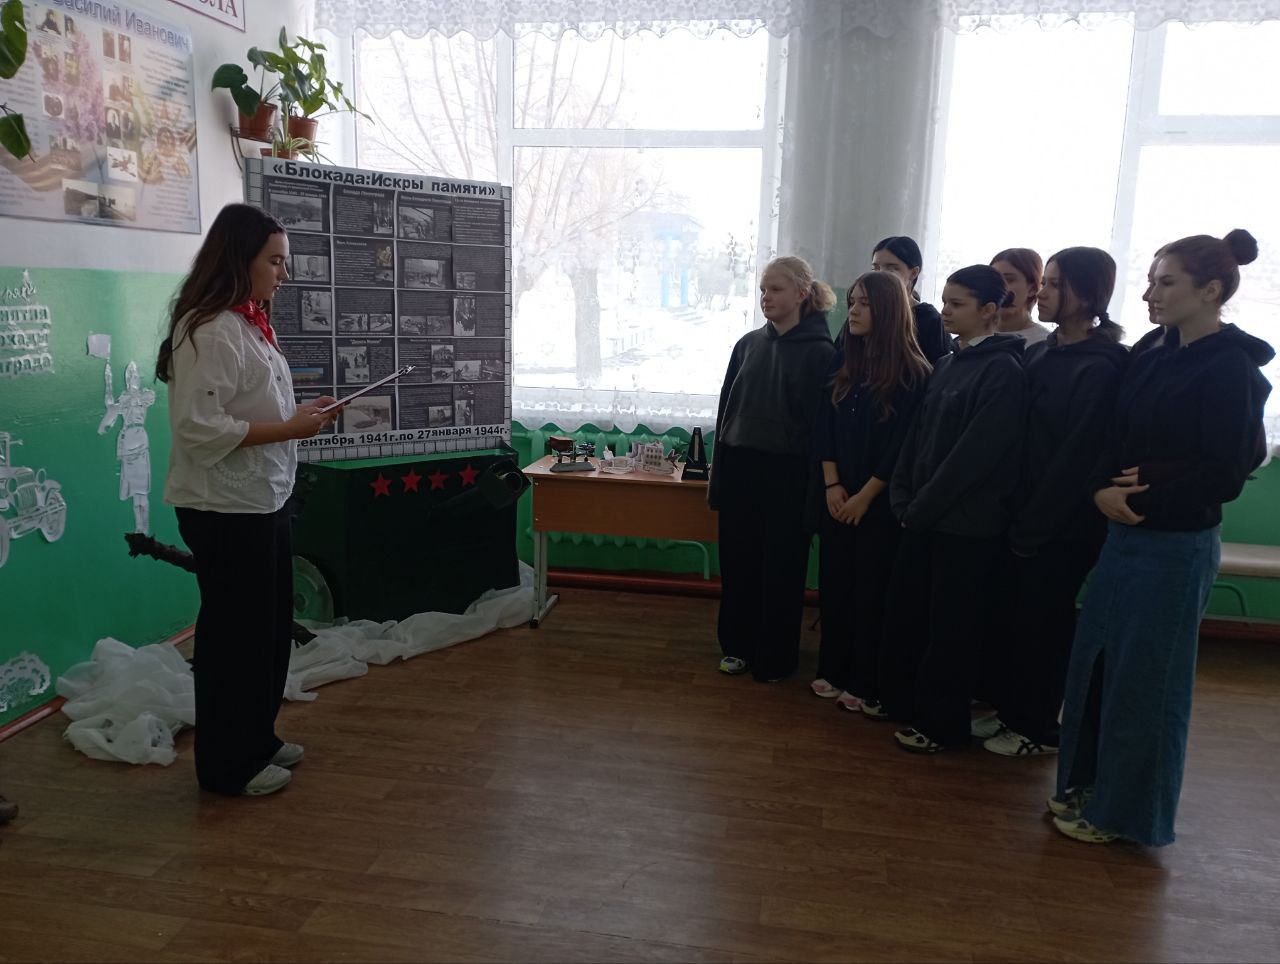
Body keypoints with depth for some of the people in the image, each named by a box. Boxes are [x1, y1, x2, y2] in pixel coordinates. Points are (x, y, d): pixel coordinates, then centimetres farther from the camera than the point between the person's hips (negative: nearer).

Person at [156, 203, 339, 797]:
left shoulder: (250, 323, 12)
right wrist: (289, 429, -22)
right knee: (233, 632, 3)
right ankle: (228, 765, 19)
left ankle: (258, 738, 34)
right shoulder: (208, 330, -19)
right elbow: (199, 425, -24)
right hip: (225, 508, -10)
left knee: (271, 624, 18)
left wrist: (302, 415, 4)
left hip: (264, 500, 10)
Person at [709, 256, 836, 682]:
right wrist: (716, 474, 9)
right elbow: (726, 409, 10)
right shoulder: (748, 344, 8)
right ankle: (738, 645, 27)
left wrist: (817, 483, -11)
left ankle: (774, 658, 21)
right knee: (737, 563, 11)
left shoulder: (820, 352, -6)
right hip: (739, 468, 5)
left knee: (781, 568, 7)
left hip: (786, 474, -4)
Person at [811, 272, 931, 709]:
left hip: (880, 503, -5)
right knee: (834, 584, 10)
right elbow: (824, 427, 6)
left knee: (869, 591, 4)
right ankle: (832, 670, 23)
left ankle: (862, 682, 16)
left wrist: (864, 496, -11)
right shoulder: (845, 365, 7)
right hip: (836, 499, 5)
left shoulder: (912, 373, -10)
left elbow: (903, 445, -12)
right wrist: (832, 485, -4)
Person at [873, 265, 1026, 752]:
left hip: (967, 523, -7)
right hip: (925, 515, 8)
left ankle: (942, 722, 19)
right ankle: (898, 698, 32)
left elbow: (975, 452, -18)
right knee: (903, 609, 15)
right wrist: (903, 499, 1)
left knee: (950, 626, 4)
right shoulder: (947, 365, 11)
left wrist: (922, 506, -14)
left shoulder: (1004, 370, -13)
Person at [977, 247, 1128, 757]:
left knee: (1043, 627, 6)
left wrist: (1033, 525, -14)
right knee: (1008, 619, 13)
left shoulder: (1102, 368, -15)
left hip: (1064, 528, -7)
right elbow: (1018, 436, 8)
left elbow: (1078, 457, -18)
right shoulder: (1039, 354, 8)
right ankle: (1010, 711, 31)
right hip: (1023, 517, 7)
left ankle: (1039, 729, 23)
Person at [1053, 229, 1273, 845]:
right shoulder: (1155, 361, 9)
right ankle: (1088, 785, 30)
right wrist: (1105, 489, -9)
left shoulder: (1230, 368, -12)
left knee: (1143, 680, 4)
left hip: (1175, 547, -7)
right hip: (1125, 536, 7)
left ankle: (1123, 811, 21)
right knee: (1093, 663, 13)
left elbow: (1224, 474, -17)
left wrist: (1141, 498, -15)